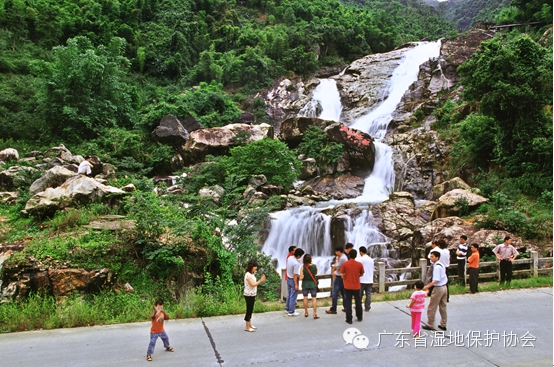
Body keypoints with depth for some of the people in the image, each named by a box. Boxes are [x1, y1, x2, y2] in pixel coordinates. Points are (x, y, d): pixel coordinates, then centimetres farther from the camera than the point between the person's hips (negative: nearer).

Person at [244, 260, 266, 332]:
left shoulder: (252, 274, 11)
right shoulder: (248, 275, -19)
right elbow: (252, 284, -22)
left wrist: (261, 280, 4)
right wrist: (260, 280, -20)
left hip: (252, 295, 9)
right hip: (249, 295, -9)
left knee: (250, 310, 16)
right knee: (249, 310, -3)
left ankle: (250, 325, 27)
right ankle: (247, 327, 5)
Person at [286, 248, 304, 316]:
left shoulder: (289, 258, -3)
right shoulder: (296, 263, -28)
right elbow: (295, 275, -24)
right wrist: (296, 285, -18)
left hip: (288, 279, 8)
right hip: (293, 280, -8)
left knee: (289, 295, 21)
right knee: (293, 297, 4)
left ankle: (287, 309, 32)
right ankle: (291, 312, 11)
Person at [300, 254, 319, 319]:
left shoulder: (303, 267, -17)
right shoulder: (315, 266, -13)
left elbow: (301, 278, -18)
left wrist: (302, 276, 3)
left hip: (305, 284, 0)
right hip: (313, 284, 0)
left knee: (305, 298, 16)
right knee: (314, 298, 5)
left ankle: (306, 313, 27)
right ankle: (315, 314, 3)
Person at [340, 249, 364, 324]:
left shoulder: (345, 264, -9)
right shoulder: (359, 264, -7)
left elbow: (342, 274, -7)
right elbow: (361, 274, 5)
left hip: (347, 286, -1)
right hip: (356, 286, 2)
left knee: (348, 303, 5)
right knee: (358, 302, 17)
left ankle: (349, 319, 5)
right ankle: (359, 317, 30)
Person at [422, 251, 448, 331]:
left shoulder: (436, 267, -21)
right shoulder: (441, 265, 8)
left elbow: (436, 280, -26)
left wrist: (427, 286, -23)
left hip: (438, 288, -10)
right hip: (444, 287, 10)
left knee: (432, 307, 2)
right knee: (443, 307, 17)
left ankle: (430, 325, 11)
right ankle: (443, 325, 25)